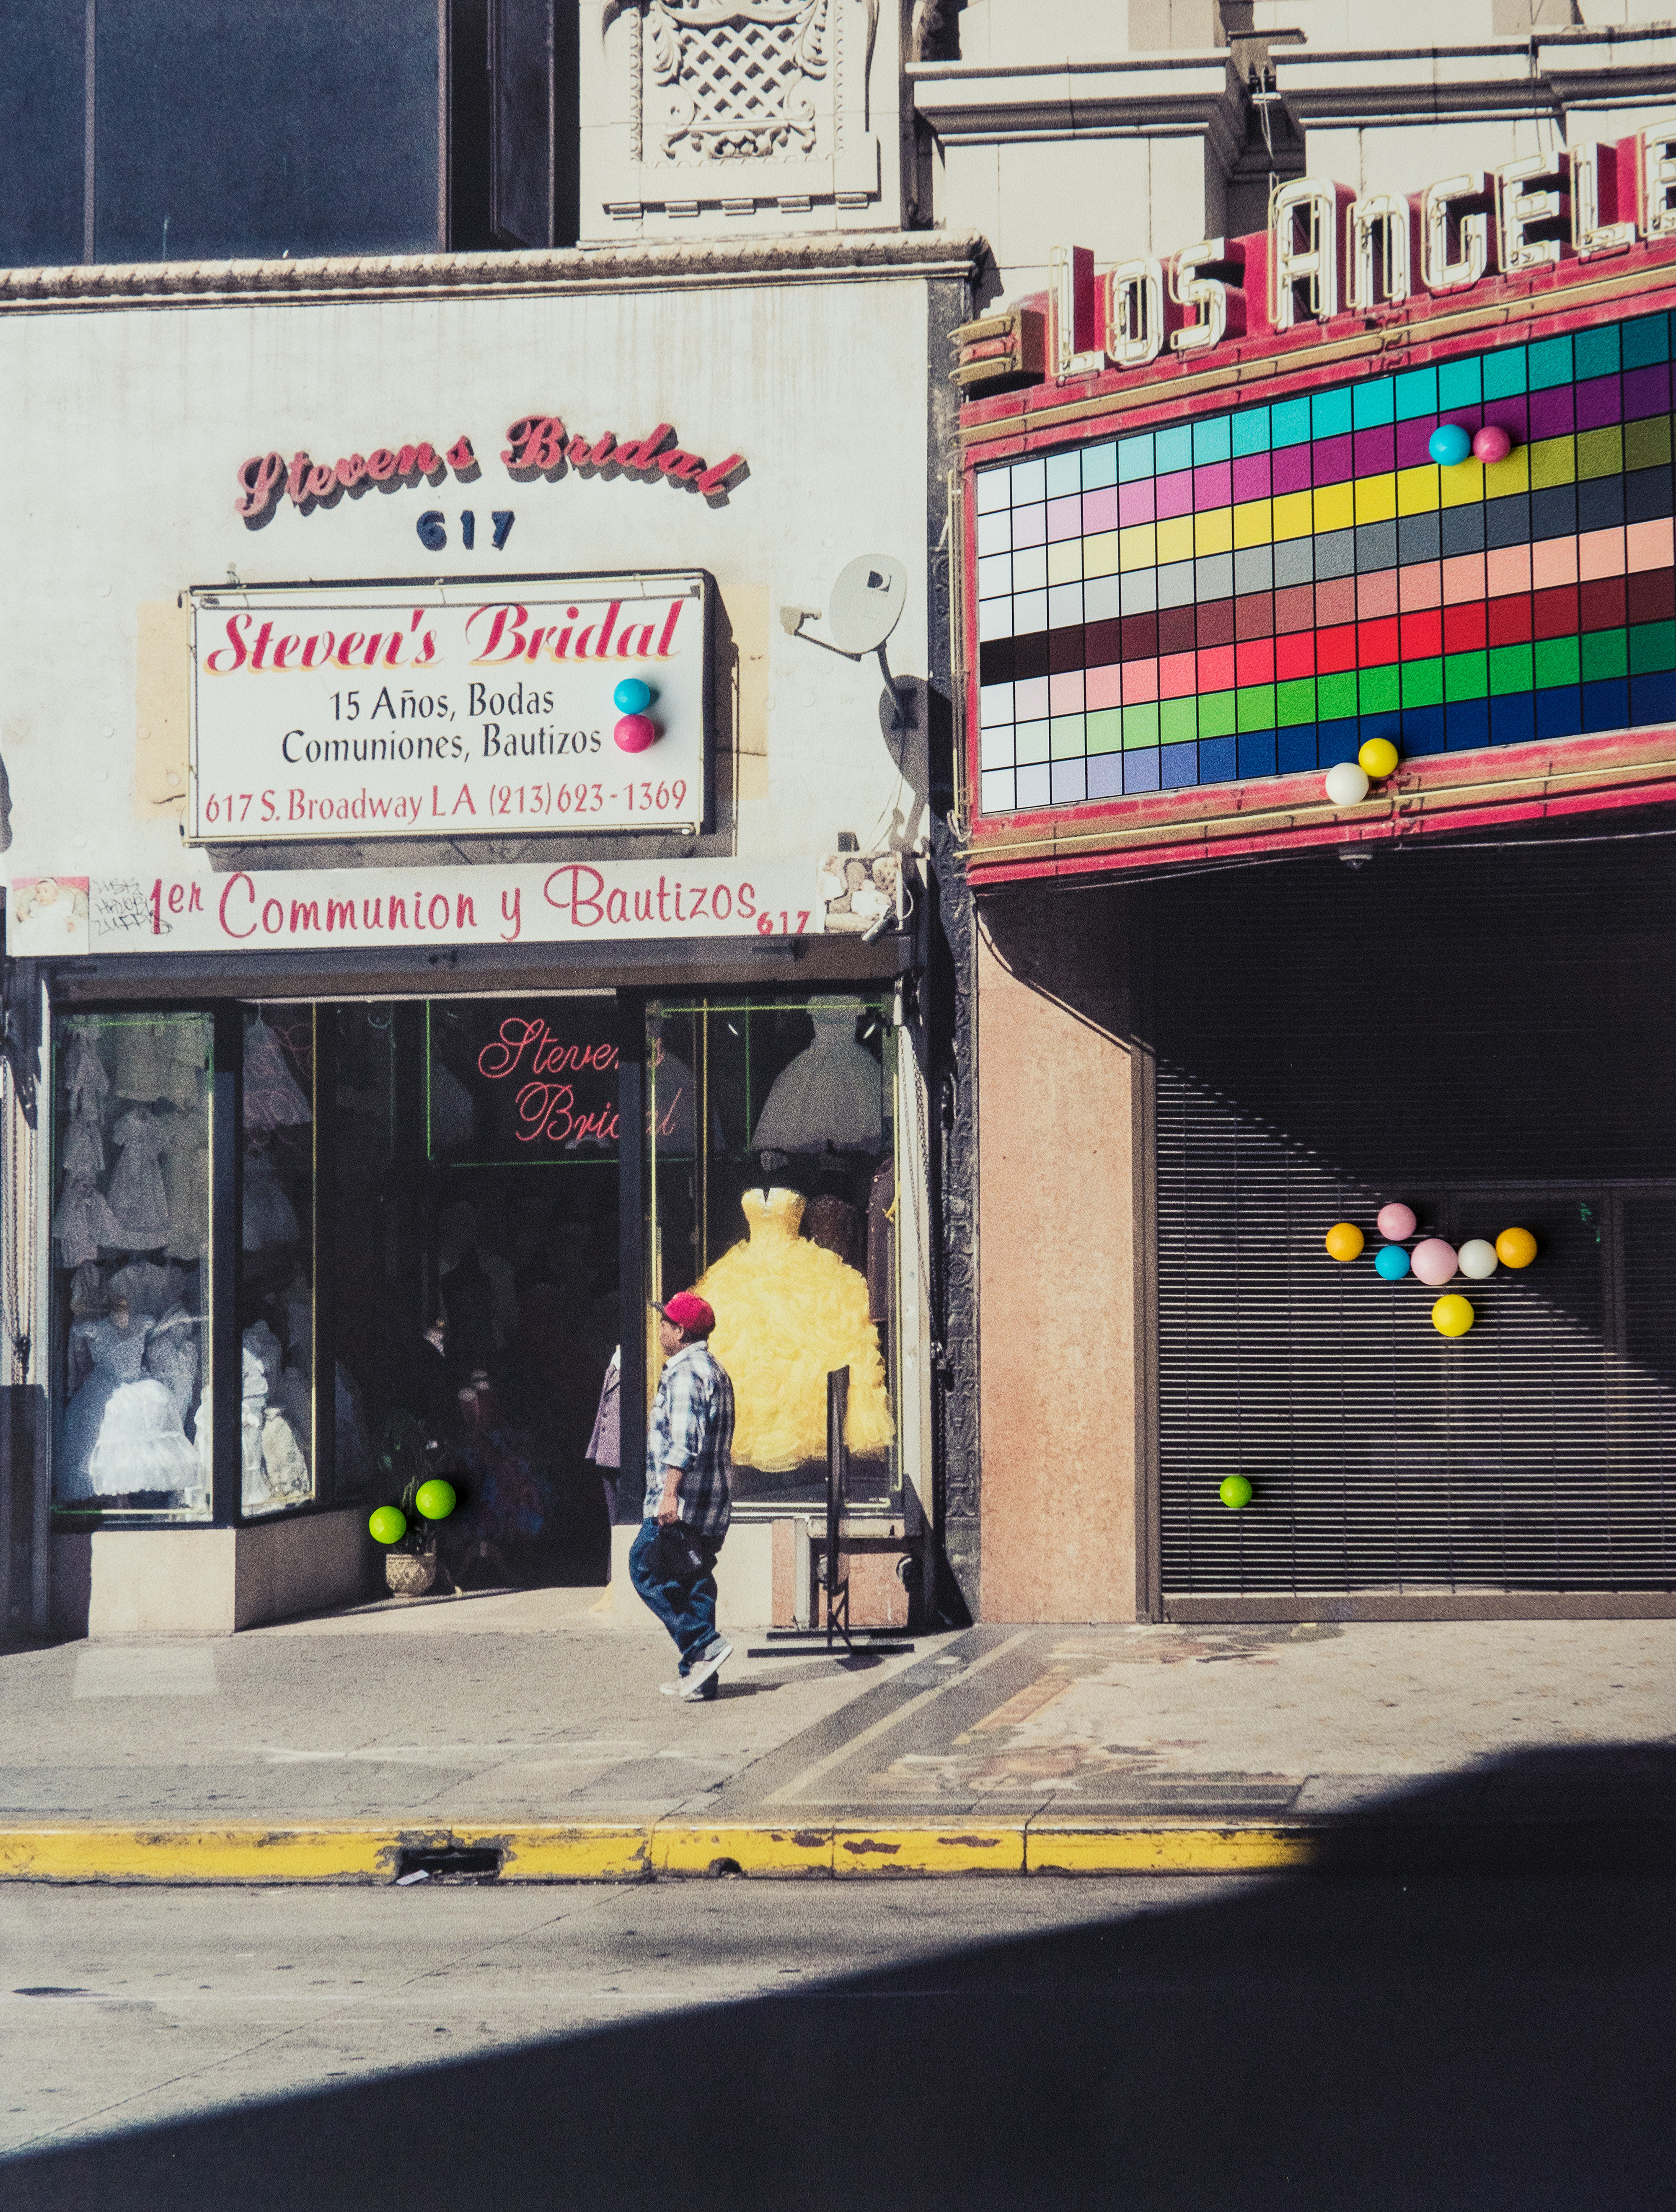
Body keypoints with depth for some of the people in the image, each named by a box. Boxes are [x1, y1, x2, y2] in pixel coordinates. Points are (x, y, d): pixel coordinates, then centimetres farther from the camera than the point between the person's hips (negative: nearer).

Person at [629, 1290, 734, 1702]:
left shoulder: (684, 1372, -12)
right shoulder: (714, 1370, 21)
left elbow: (684, 1439, -23)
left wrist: (669, 1491, -28)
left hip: (681, 1501, -10)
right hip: (712, 1505, 10)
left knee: (646, 1569, -7)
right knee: (694, 1579, 9)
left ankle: (705, 1644, -14)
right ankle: (701, 1677, 6)